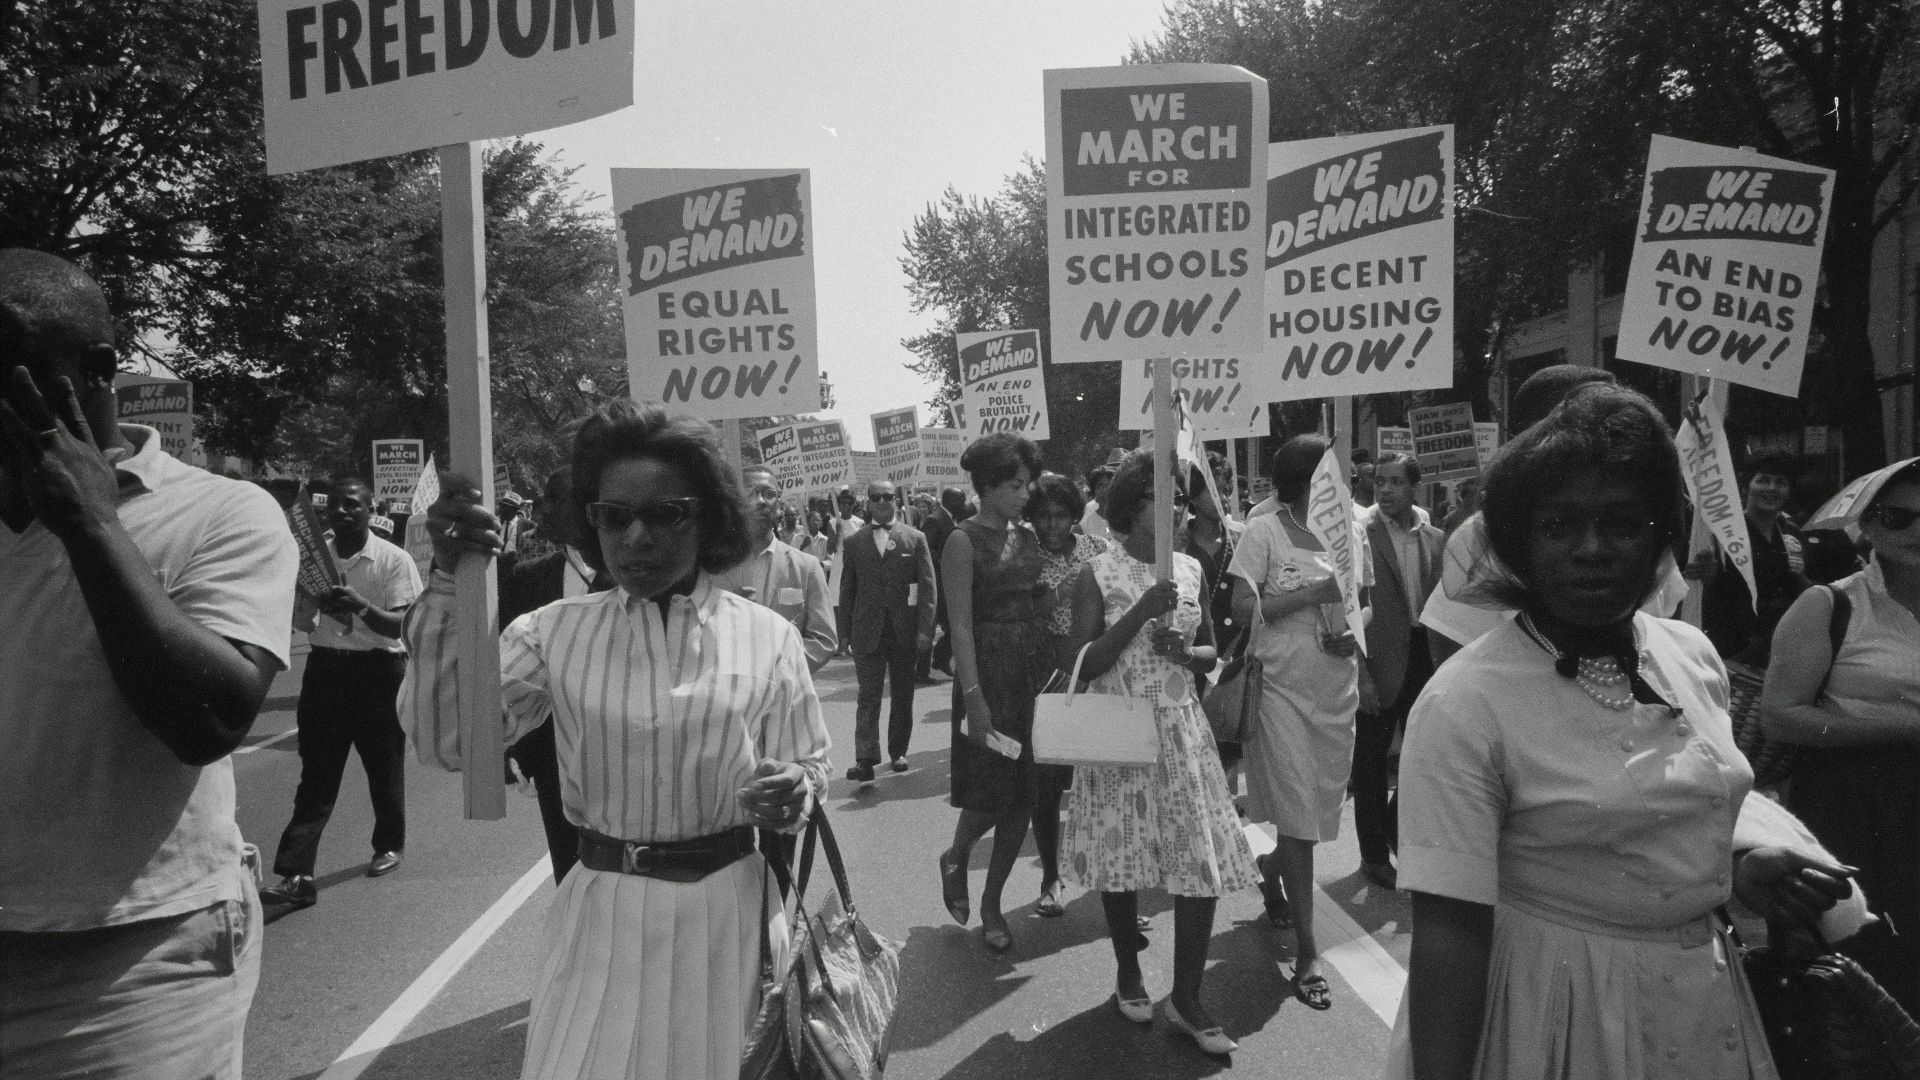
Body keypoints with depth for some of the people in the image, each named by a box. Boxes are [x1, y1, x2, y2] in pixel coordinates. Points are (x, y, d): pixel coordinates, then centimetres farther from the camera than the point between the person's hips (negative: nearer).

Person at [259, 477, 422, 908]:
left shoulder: (394, 560, -7)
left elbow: (403, 625, -14)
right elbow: (305, 622, 14)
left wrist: (362, 607, -31)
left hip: (378, 669, -3)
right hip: (326, 667, 3)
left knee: (384, 767, 11)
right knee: (316, 775, -1)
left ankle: (389, 845, 32)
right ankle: (296, 874, -4)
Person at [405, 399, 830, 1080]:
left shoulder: (766, 637, -4)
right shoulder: (555, 631, -2)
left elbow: (811, 771, 2)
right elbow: (446, 742, -12)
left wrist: (793, 792, -22)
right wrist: (449, 583, -18)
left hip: (725, 913, 0)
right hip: (602, 915, 0)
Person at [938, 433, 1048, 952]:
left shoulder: (1027, 537, 11)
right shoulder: (964, 540, -8)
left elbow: (1037, 607, 11)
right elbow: (960, 623, -14)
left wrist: (1053, 672, 3)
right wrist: (973, 695, -20)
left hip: (1033, 669, 6)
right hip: (988, 670, -6)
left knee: (1023, 793, 7)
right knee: (992, 789, -3)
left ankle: (991, 904, 20)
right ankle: (955, 859, 29)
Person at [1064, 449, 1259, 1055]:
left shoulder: (1189, 569, 6)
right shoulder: (1099, 574, -7)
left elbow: (1210, 652, 14)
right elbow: (1084, 665, -12)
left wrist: (1185, 651, -9)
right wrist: (1141, 613, -21)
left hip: (1181, 730, 4)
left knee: (1204, 862, -2)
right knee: (1122, 855, 8)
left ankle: (1185, 999, 13)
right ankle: (1128, 972, 32)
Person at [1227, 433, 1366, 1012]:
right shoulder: (1265, 531, -7)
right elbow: (1242, 609, -12)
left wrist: (1357, 633, -6)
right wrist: (1311, 592, -18)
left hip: (1337, 689, 5)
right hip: (1283, 687, -5)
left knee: (1319, 806, 14)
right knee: (1297, 815, -3)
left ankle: (1271, 875, 45)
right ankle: (1306, 952, 5)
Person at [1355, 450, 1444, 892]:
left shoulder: (1436, 540, 8)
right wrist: (1361, 675, -16)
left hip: (1424, 659, 5)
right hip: (1380, 661, -5)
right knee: (1371, 760, 6)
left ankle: (1397, 831, 37)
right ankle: (1374, 853, 21)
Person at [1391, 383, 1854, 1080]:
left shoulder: (1694, 656, -2)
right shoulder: (1462, 706, -24)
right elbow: (1449, 929, -24)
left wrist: (1739, 869, -3)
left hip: (1702, 995, 7)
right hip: (1553, 1009, -6)